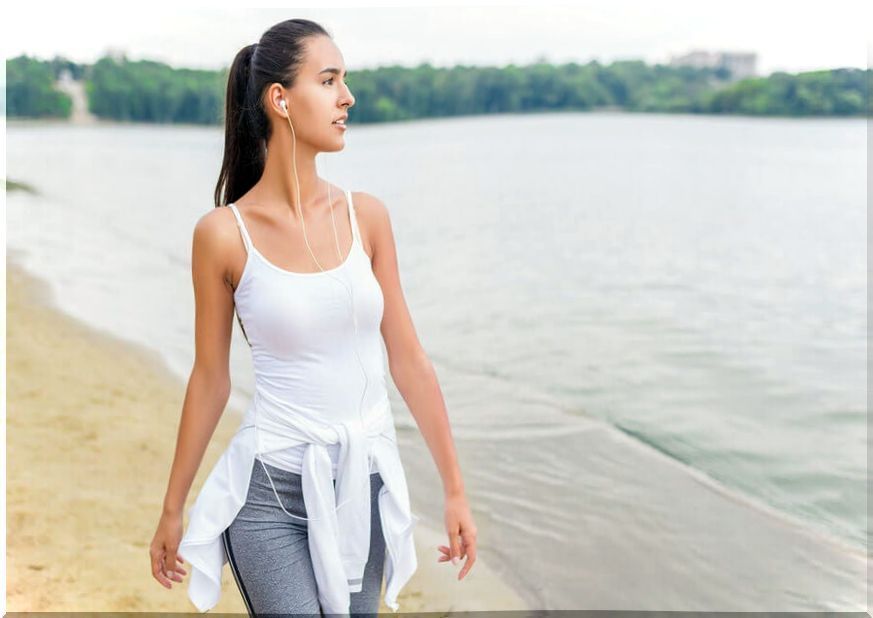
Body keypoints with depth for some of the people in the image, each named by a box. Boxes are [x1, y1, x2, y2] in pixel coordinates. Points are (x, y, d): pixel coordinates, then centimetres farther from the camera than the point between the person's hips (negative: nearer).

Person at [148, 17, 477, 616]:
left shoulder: (366, 215, 0)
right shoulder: (224, 233, -9)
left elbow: (409, 358, 4)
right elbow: (210, 379, 1)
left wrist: (456, 489, 5)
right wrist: (172, 510, 8)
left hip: (363, 488, 4)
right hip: (272, 495, -3)